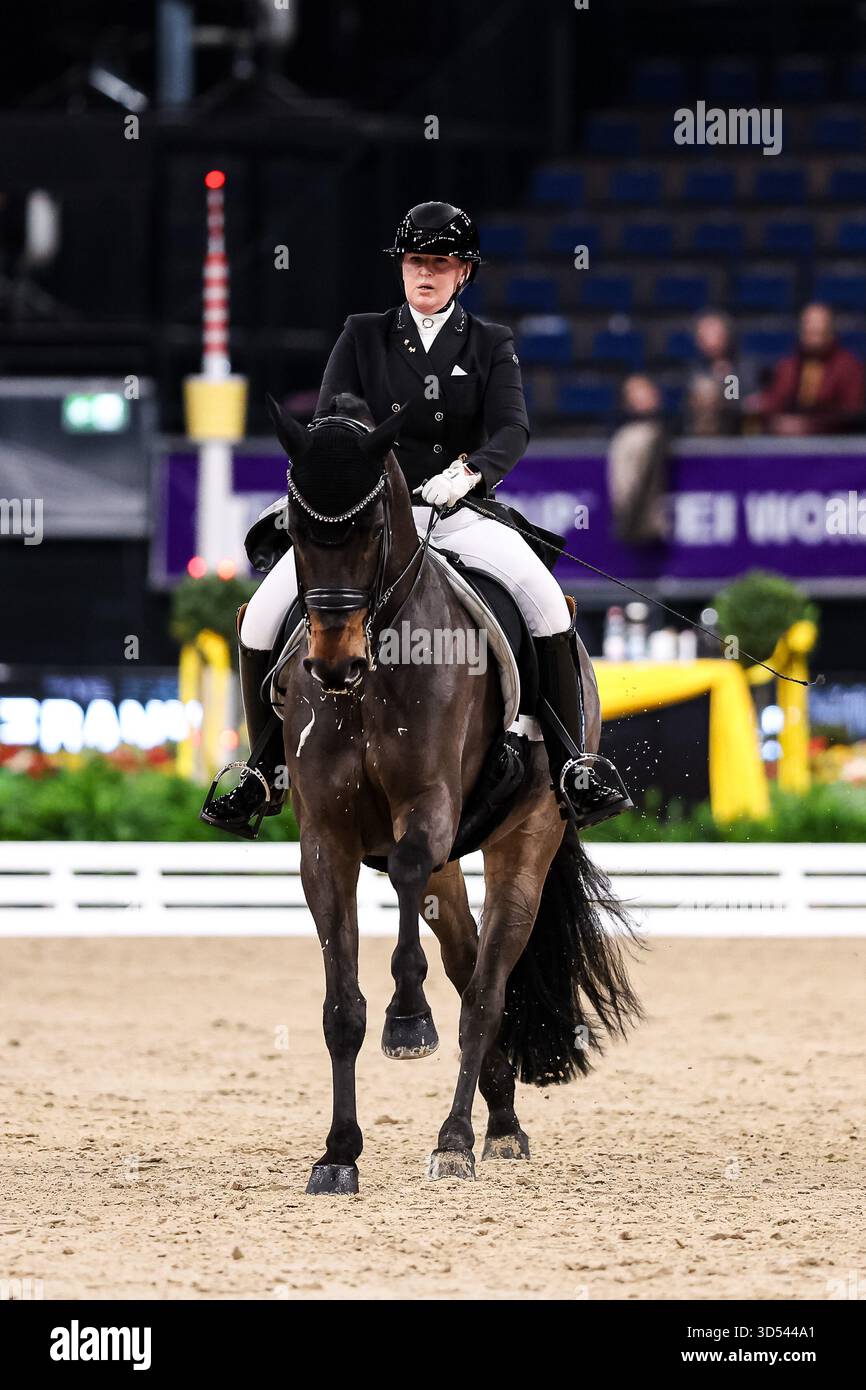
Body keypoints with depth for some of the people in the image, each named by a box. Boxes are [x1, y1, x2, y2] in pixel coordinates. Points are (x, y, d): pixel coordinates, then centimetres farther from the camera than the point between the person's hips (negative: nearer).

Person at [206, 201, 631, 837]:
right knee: (263, 615, -18)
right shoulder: (363, 337, 12)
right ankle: (263, 767, 1)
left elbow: (512, 430, -6)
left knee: (545, 600, -30)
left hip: (461, 511, -1)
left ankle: (572, 766, -23)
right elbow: (329, 421, 3)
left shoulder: (492, 345, 9)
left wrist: (469, 471, -27)